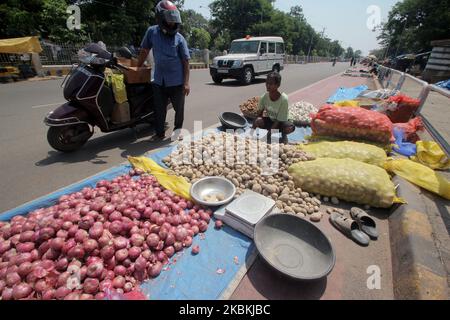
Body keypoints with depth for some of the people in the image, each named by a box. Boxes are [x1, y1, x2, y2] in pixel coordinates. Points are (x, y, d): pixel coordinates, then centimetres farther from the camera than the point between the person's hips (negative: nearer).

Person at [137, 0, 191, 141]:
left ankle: (178, 130, 29)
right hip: (159, 81, 2)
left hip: (177, 82, -1)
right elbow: (144, 51, 12)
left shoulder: (179, 38, -2)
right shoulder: (152, 32, 2)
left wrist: (186, 82, -11)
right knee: (159, 109, 7)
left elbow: (186, 62, -4)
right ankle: (160, 133, 22)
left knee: (179, 109, 9)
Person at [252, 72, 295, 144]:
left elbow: (279, 120, -23)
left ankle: (283, 134, 0)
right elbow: (259, 114, -5)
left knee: (291, 127, -35)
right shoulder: (264, 97, -15)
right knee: (257, 121, -30)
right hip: (269, 120, 3)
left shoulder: (284, 99, -25)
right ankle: (268, 133, -1)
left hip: (280, 122, -2)